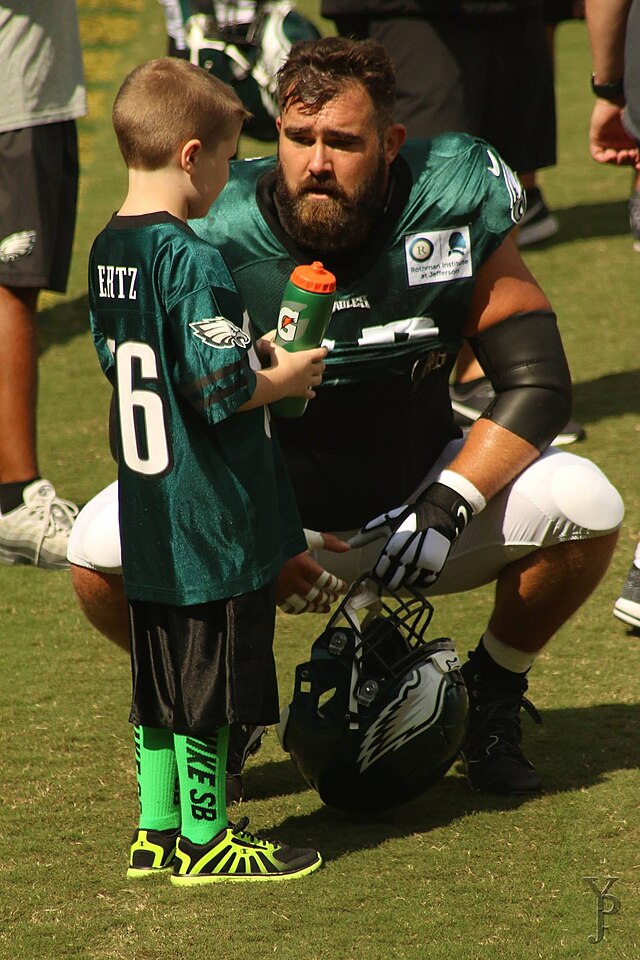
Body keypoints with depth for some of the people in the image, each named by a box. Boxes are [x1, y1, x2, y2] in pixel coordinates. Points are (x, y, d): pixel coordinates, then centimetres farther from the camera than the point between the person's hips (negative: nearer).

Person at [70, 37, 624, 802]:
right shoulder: (213, 239, -19)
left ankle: (494, 696, 7)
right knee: (104, 553, -26)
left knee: (585, 507, -23)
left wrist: (450, 505, -27)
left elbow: (538, 383, -13)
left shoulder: (453, 215, -16)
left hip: (417, 500, 1)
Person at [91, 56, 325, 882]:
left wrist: (245, 352, 15)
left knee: (159, 681, 16)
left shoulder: (107, 251, 5)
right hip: (214, 519, -8)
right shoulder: (191, 261, -21)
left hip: (149, 515, 8)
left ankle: (156, 830, 22)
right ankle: (204, 838, 10)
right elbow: (219, 389, -22)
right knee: (211, 686, 2)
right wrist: (283, 379, -4)